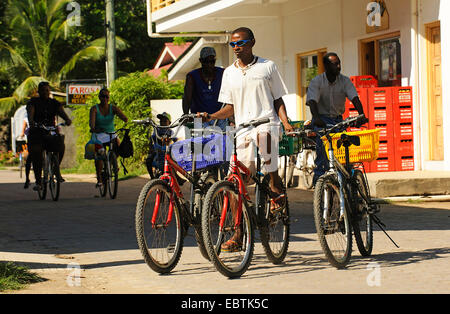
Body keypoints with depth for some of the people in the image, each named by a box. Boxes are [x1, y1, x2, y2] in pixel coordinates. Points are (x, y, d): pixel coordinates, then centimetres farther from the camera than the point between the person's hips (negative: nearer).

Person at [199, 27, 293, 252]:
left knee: (262, 135, -35)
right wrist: (211, 116, -2)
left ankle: (276, 185, -8)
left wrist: (286, 123, -6)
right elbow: (230, 107, 15)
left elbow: (278, 100, 9)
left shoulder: (267, 67, 8)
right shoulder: (229, 73, 15)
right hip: (243, 128, 2)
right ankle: (239, 234, 1)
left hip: (267, 122, -2)